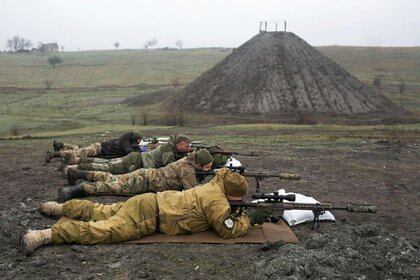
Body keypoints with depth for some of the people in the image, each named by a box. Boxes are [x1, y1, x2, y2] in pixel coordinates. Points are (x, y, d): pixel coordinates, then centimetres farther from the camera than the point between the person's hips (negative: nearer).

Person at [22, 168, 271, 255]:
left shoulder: (212, 187, 11)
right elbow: (228, 230, -14)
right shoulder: (217, 201, -15)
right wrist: (250, 219, 1)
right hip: (149, 215, -8)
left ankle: (59, 208, 29)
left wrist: (234, 212, 19)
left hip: (149, 202, 9)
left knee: (101, 213, 19)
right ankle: (46, 235, -17)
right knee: (102, 230, -14)